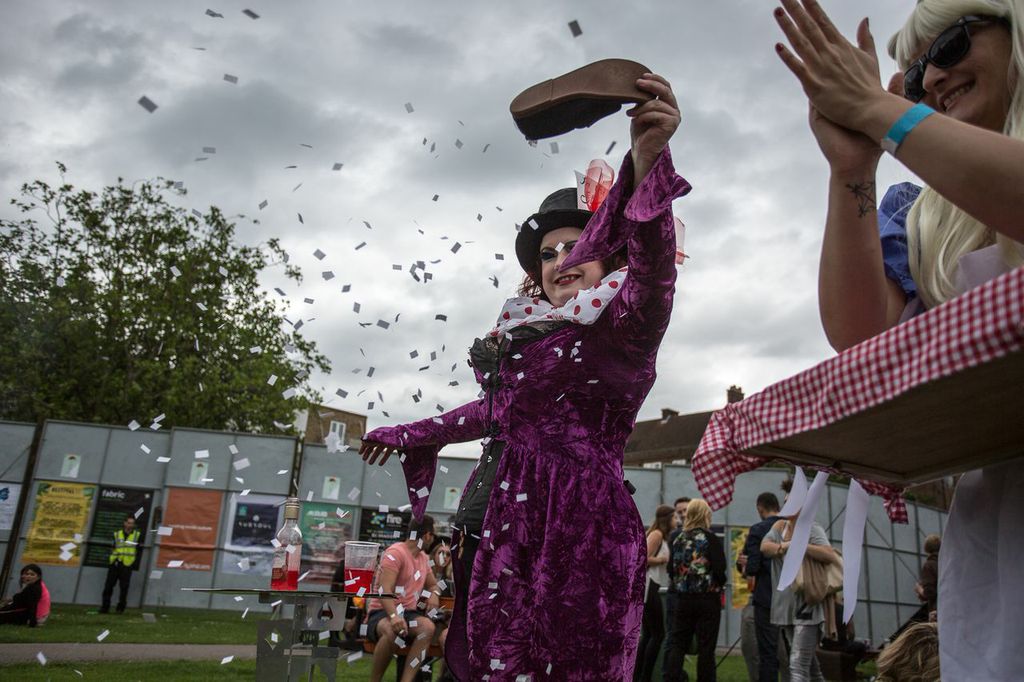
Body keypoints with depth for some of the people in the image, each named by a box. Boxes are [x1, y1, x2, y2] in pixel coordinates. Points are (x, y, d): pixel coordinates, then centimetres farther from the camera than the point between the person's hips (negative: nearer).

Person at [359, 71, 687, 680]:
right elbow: (499, 408, 33)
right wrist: (410, 436, 46)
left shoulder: (623, 324, -2)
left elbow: (651, 271, -24)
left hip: (575, 531, -7)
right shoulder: (528, 334, 18)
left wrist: (649, 161, -41)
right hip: (500, 527, 7)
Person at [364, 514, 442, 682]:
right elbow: (385, 591, -22)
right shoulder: (395, 553, -11)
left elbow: (432, 584, 28)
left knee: (428, 627, -29)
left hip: (408, 612, 6)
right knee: (392, 631, -41)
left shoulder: (423, 556, 15)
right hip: (382, 612, -6)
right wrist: (394, 616, -40)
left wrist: (434, 594, 3)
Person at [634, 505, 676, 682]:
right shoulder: (657, 534, -10)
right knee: (658, 634, -6)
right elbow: (644, 559, -19)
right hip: (648, 587, -10)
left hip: (651, 587, 10)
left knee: (648, 634, 11)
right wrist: (665, 559, -14)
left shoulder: (663, 536, 18)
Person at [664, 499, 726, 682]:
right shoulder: (711, 539, -9)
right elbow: (719, 570, -15)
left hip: (684, 598, 4)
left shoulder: (678, 539, 5)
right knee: (706, 647, 4)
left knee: (678, 643, 10)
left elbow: (671, 570, 7)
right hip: (708, 598, -4)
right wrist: (720, 585, 4)